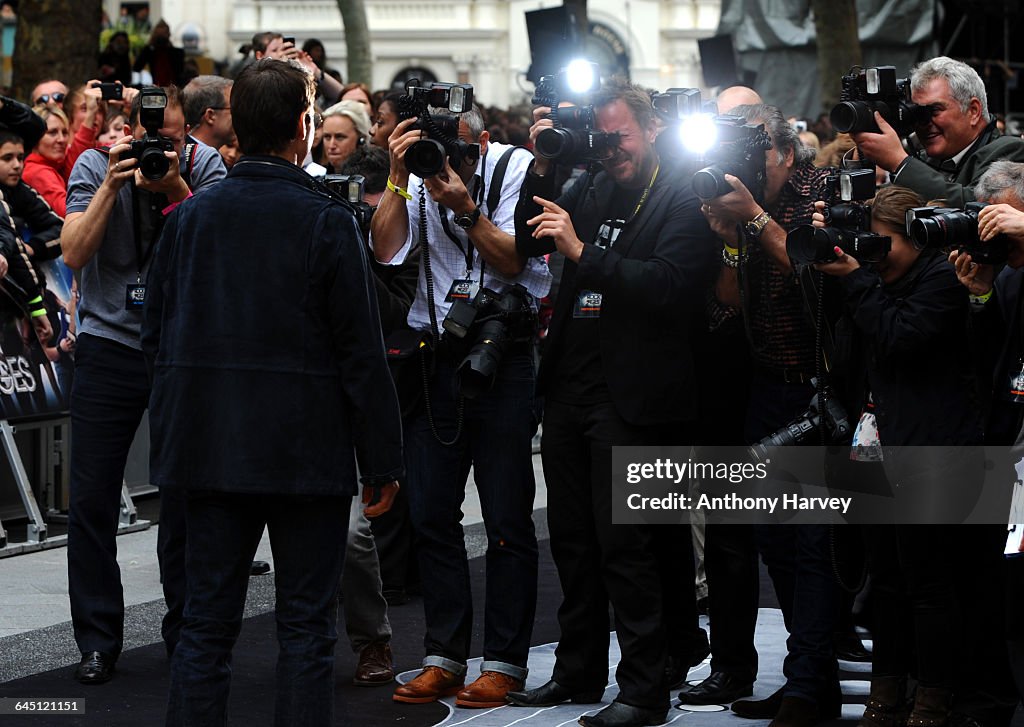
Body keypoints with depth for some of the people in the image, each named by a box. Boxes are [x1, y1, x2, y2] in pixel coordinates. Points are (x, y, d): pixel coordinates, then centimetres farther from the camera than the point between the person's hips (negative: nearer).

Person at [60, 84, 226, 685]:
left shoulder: (204, 166, -3)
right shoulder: (96, 166, -3)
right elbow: (74, 253, -13)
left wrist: (177, 189, -25)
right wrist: (112, 185, -22)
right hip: (111, 341, 0)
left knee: (187, 494, 2)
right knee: (92, 498, -1)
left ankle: (186, 629, 16)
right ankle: (98, 640, 8)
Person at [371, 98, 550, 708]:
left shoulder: (514, 169, -5)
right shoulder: (418, 175, 3)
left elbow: (512, 260, -13)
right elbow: (387, 249, -9)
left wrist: (465, 208, -24)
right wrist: (398, 179, -16)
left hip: (502, 354, -4)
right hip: (434, 354, 4)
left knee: (507, 517, 0)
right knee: (430, 514, 6)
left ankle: (505, 662, 6)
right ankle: (445, 658, 15)